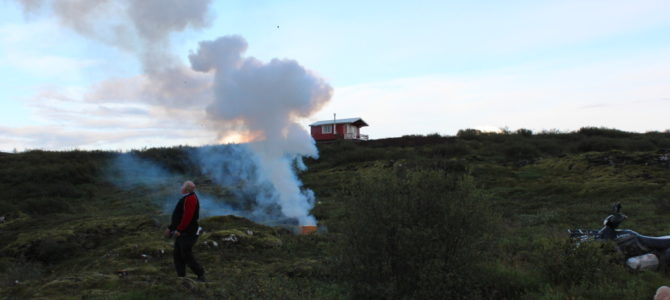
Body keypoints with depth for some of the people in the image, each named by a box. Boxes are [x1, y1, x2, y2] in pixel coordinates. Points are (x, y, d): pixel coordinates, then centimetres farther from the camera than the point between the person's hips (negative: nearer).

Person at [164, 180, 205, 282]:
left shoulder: (190, 198, -17)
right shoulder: (186, 198, 17)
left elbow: (187, 216, -27)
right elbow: (179, 217, 22)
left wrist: (179, 230, -25)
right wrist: (170, 228, 20)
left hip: (188, 234, -10)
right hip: (182, 234, 10)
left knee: (187, 256, -5)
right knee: (178, 256, 10)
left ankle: (201, 275, 5)